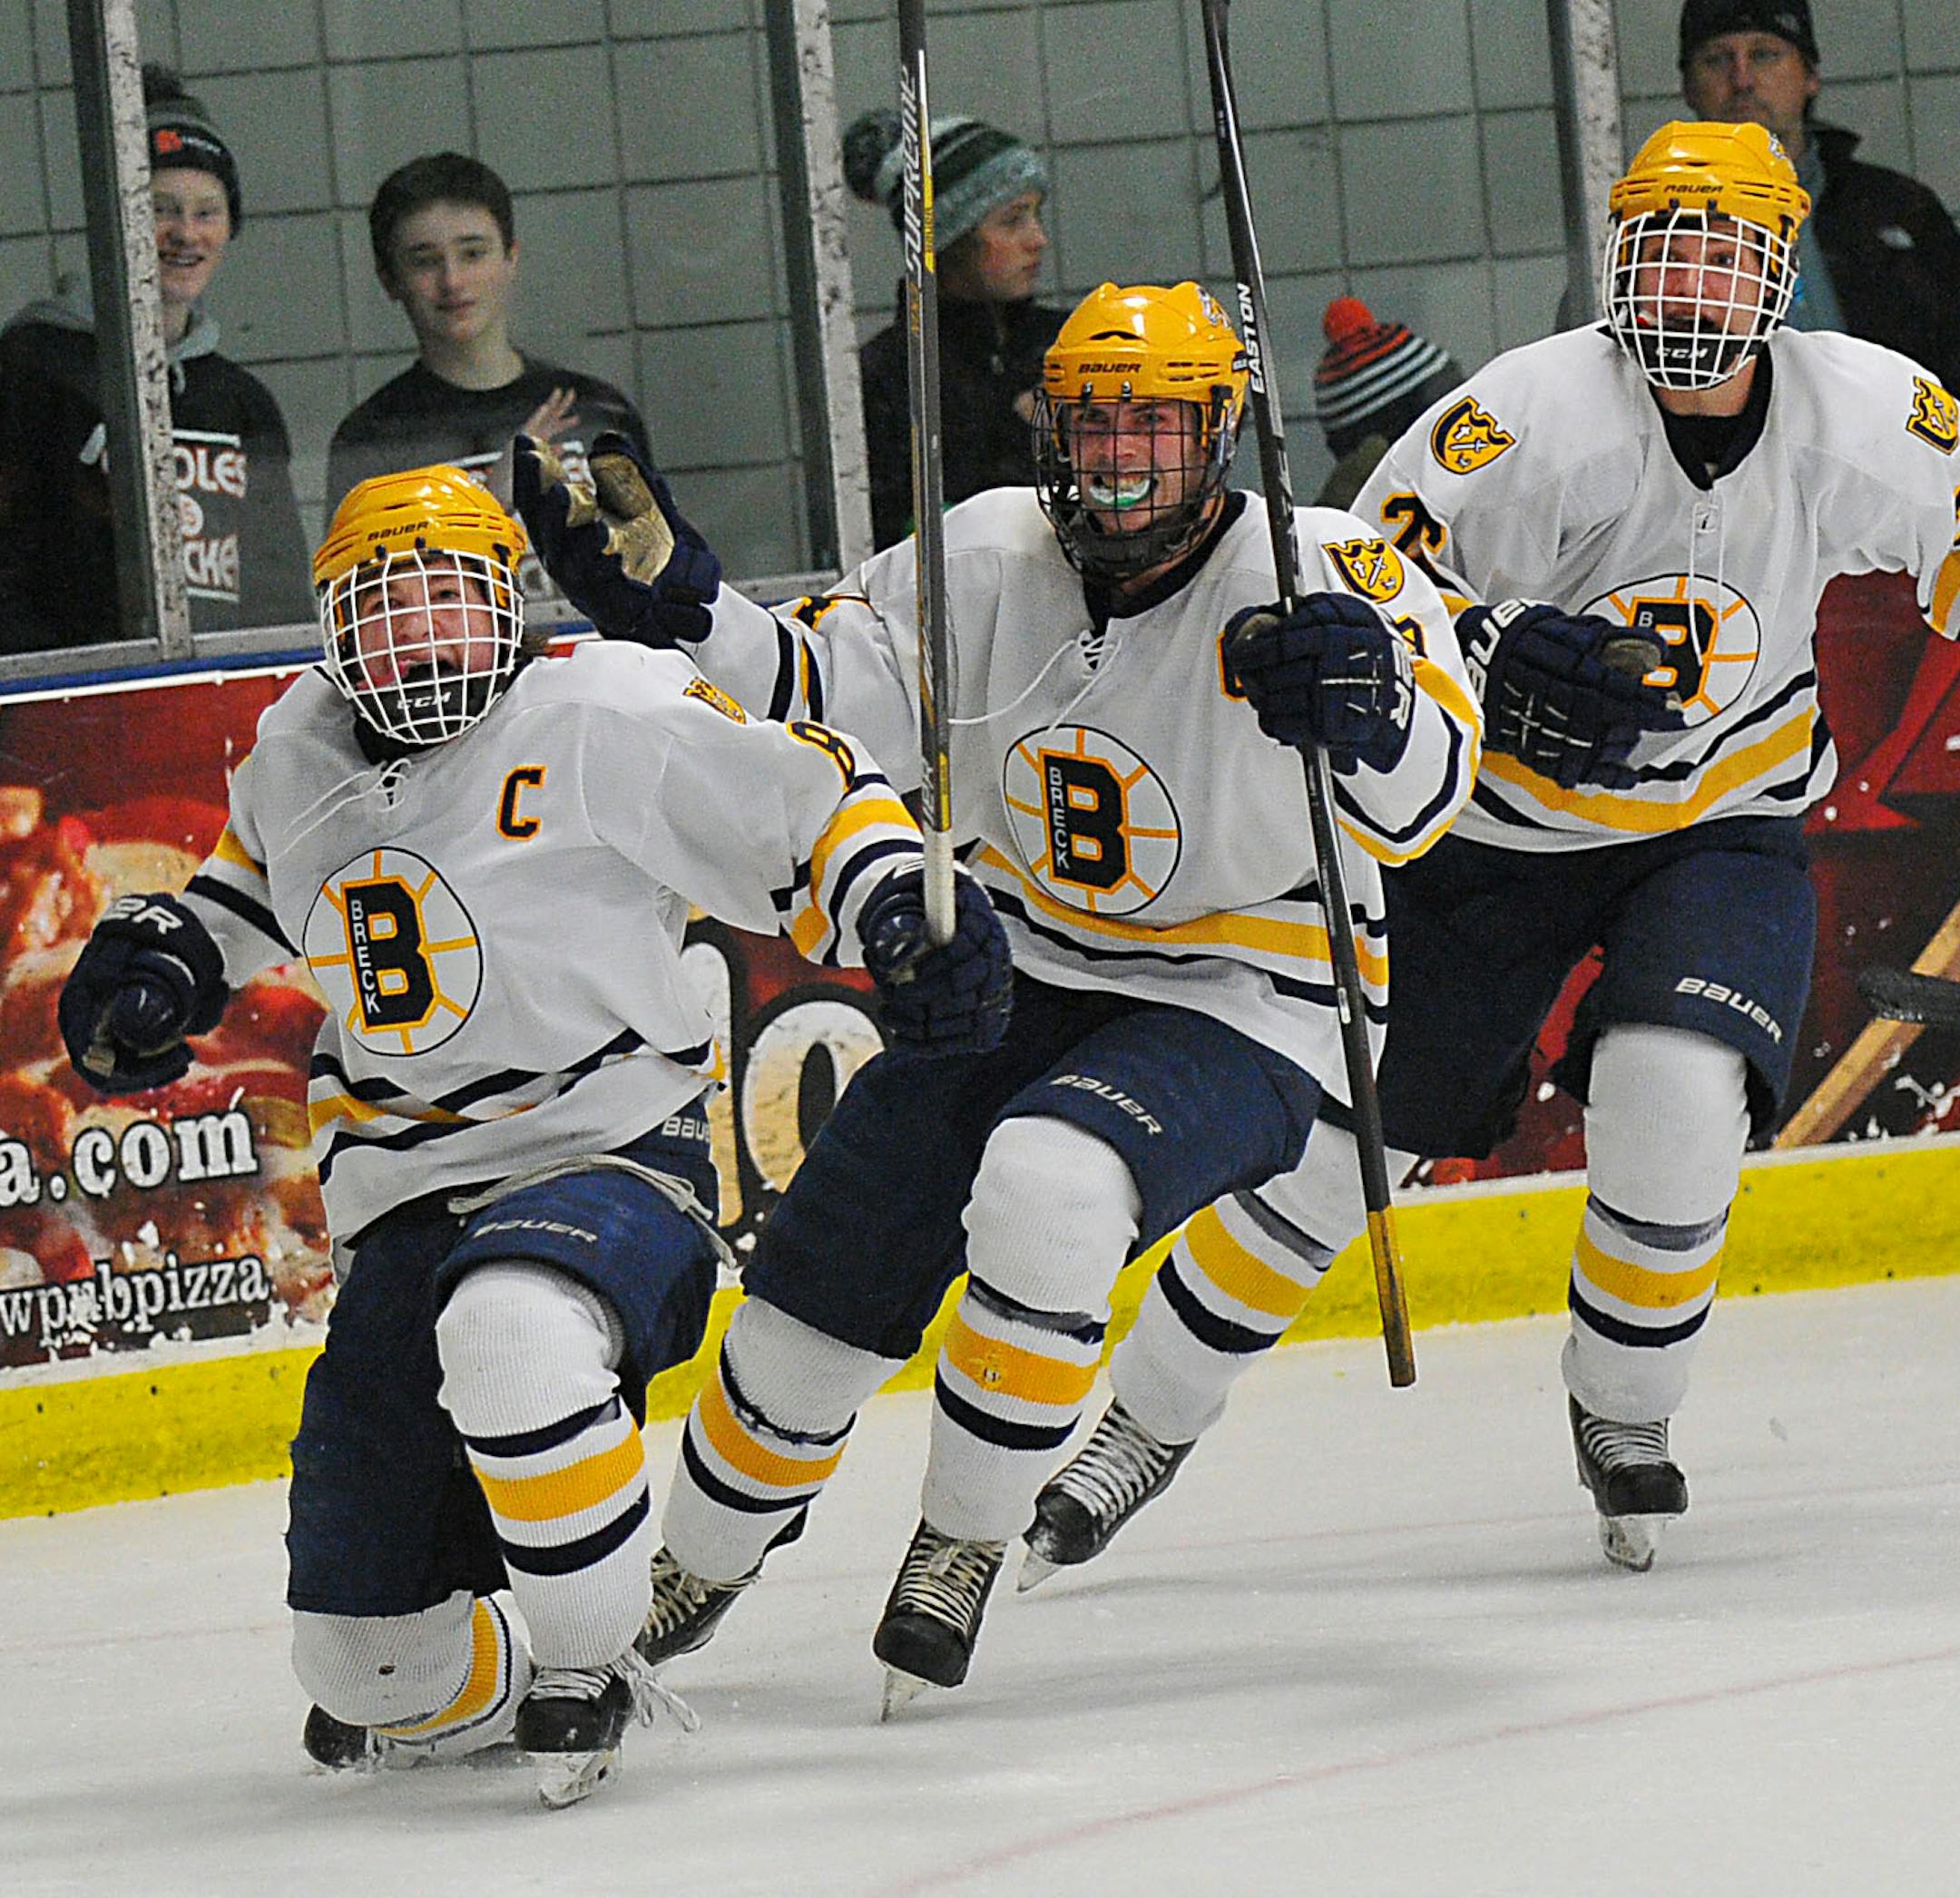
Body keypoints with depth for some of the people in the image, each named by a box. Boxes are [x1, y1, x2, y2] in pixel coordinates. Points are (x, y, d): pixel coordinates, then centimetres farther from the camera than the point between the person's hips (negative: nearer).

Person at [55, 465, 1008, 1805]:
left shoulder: (600, 723, -8)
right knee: (370, 1666, 0)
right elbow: (260, 865, 32)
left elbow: (809, 804, -5)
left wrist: (911, 916, -21)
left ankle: (582, 1662, -23)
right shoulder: (302, 755, 11)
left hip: (613, 1159, -6)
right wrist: (171, 952, 14)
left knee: (511, 1328, -43)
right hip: (408, 1212, 6)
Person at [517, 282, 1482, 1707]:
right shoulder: (989, 558, -4)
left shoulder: (1318, 575, -20)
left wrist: (1371, 705, -57)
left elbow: (1422, 791, -34)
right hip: (1010, 985, 5)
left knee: (1046, 1188, -34)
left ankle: (964, 1550, -14)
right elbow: (823, 695, -1)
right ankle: (696, 1570, 32)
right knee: (819, 1294, 3)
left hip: (1238, 1015, -5)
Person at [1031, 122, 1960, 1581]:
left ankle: (1626, 1416, 1)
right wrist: (1502, 653, -37)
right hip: (1499, 820, -1)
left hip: (1722, 822, 1)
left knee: (1675, 1097, -25)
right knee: (1328, 1132, -1)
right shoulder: (1532, 414, -22)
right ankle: (1148, 1423, 18)